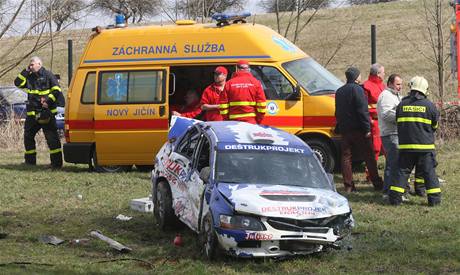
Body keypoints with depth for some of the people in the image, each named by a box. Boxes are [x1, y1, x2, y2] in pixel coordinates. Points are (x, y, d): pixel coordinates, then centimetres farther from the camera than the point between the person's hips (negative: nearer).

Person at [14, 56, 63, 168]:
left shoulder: (48, 75, -3)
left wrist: (48, 101, -20)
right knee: (28, 137, 12)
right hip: (32, 113, 7)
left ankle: (56, 162, -11)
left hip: (46, 113, -7)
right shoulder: (29, 77, 14)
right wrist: (25, 72, -1)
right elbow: (18, 83, 6)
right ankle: (30, 161, 24)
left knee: (52, 137, -10)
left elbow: (57, 91, -8)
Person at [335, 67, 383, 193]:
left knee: (346, 156, 7)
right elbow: (362, 110, -18)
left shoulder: (339, 91, 15)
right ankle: (377, 183, 6)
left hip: (344, 129, 7)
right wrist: (367, 129, -17)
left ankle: (348, 185, 3)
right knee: (369, 156, 2)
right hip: (358, 129, -7)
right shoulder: (357, 89, -12)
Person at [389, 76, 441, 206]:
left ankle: (395, 197, 5)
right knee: (429, 172, 4)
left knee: (403, 171, 8)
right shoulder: (429, 105, -6)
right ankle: (434, 199, 5)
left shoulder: (401, 105, 0)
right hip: (425, 146, -2)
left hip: (405, 146, 2)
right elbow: (435, 125, 7)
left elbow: (398, 122, 10)